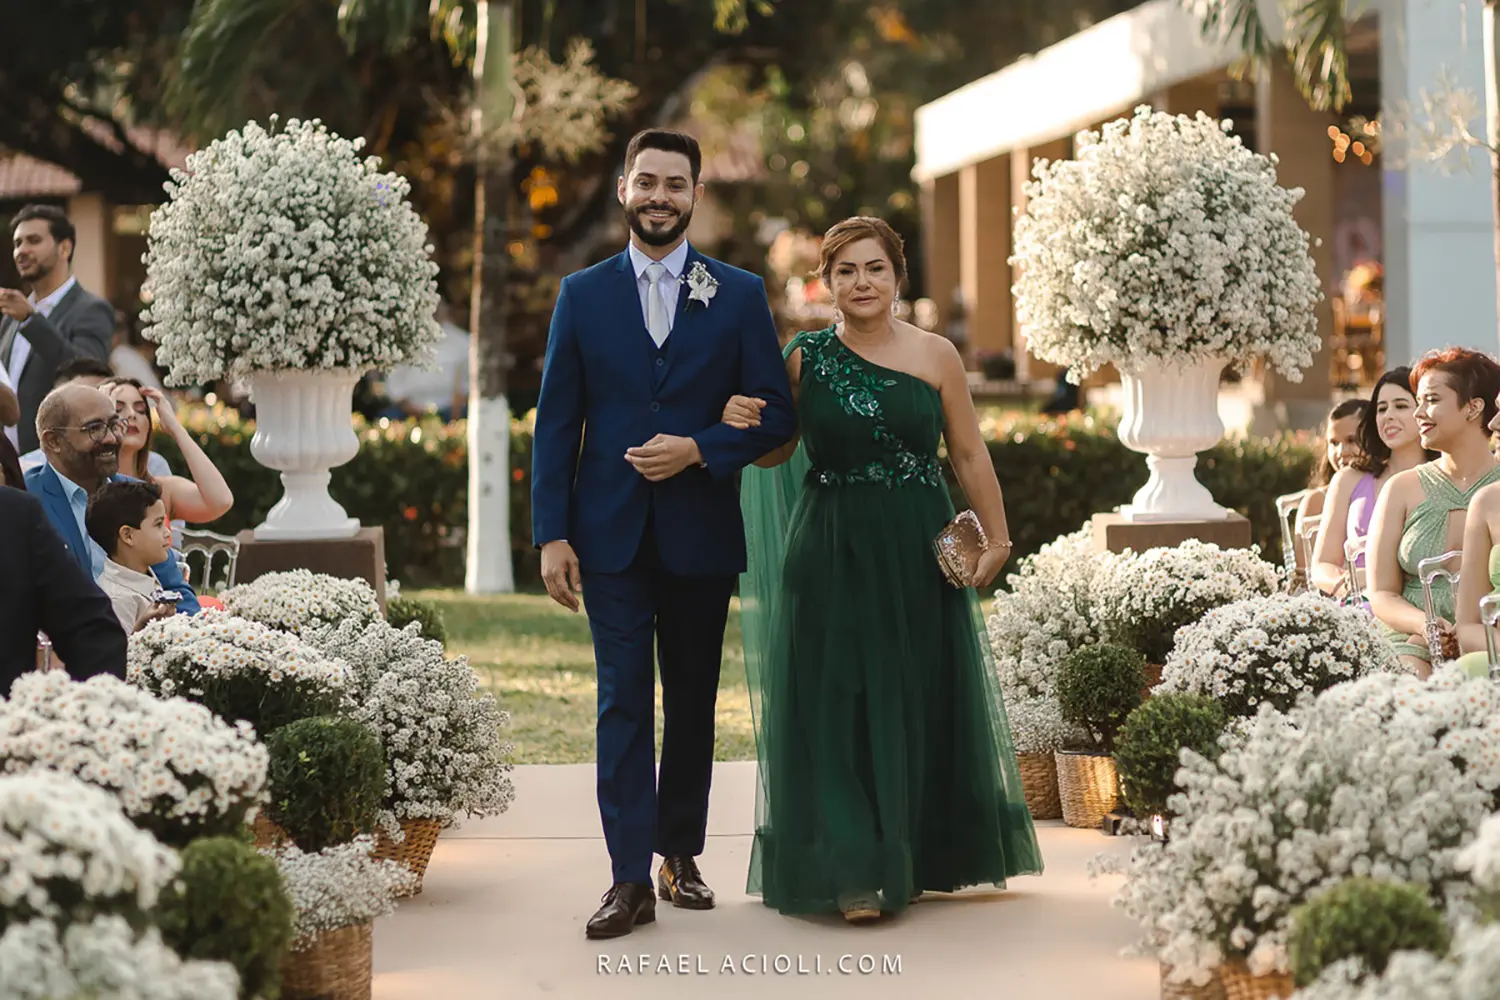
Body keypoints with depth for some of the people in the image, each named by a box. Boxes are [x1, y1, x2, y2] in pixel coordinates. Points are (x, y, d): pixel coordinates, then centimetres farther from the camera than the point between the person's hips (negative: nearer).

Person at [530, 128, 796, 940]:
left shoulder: (739, 295, 3)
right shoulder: (582, 294, 5)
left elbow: (774, 415, 1)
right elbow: (556, 423, 3)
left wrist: (698, 449, -15)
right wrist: (551, 535, -5)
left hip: (700, 530, 1)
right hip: (612, 535, 0)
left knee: (692, 698, 10)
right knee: (623, 699, -4)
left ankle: (682, 854, 24)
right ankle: (630, 876, -4)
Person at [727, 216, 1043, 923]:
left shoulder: (936, 357, 1)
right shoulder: (803, 358, 2)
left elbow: (969, 455, 5)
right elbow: (775, 454, 8)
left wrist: (997, 539, 1)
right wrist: (743, 424, -13)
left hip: (918, 550, 1)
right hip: (829, 552, 0)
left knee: (921, 701, 7)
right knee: (836, 704, -5)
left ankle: (920, 858, 24)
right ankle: (854, 876, -3)